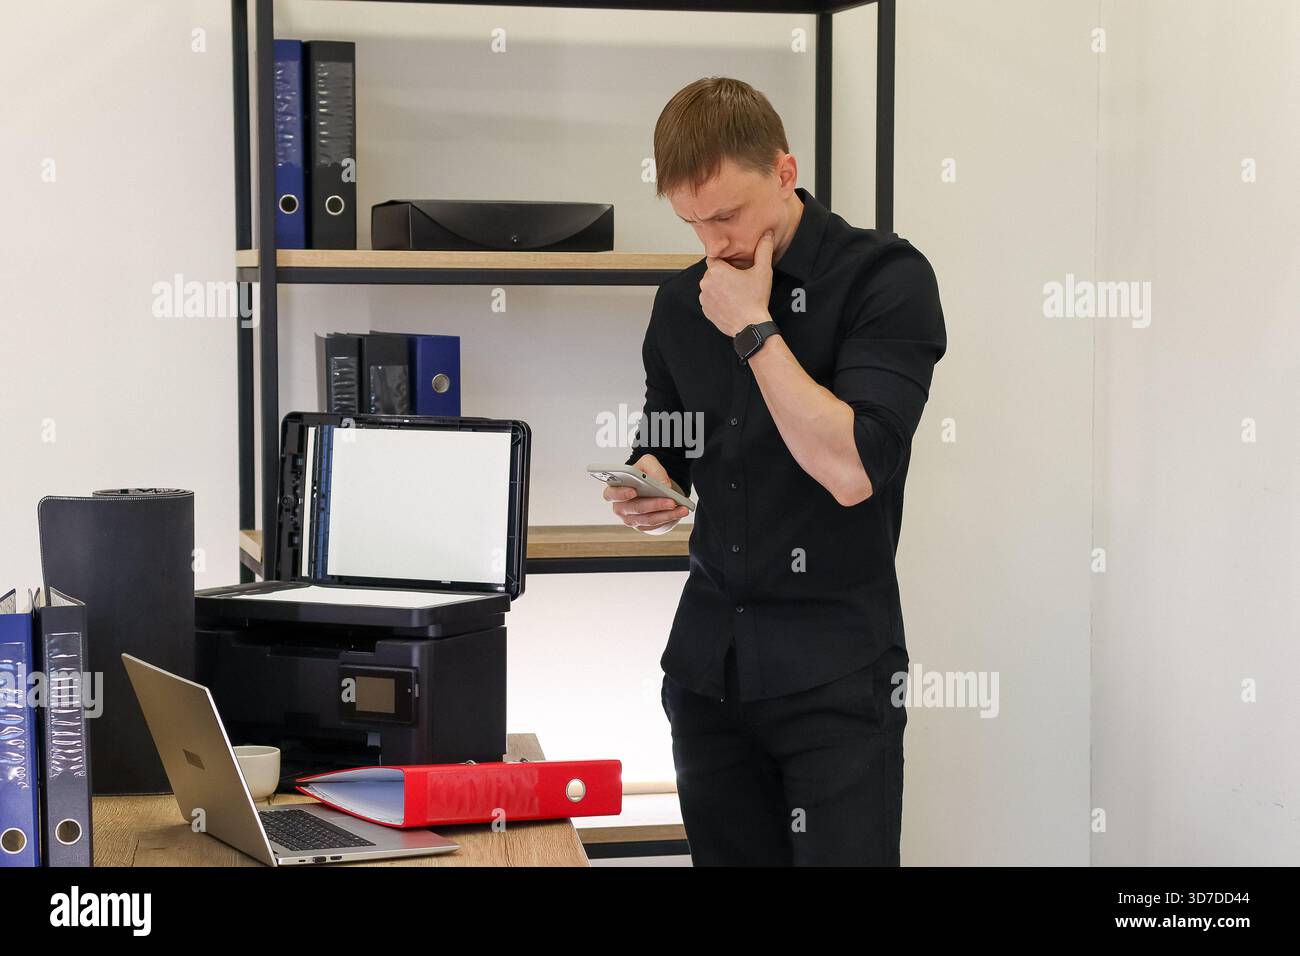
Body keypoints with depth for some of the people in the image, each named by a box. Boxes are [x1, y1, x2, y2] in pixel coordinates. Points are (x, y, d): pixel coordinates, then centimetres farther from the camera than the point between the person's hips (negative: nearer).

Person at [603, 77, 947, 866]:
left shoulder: (885, 277, -10)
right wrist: (646, 488, -1)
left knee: (840, 852, -2)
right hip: (708, 653, 6)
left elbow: (851, 470, -21)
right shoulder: (682, 302, 9)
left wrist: (753, 330, -17)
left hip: (835, 671, -5)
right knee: (728, 853, 10)